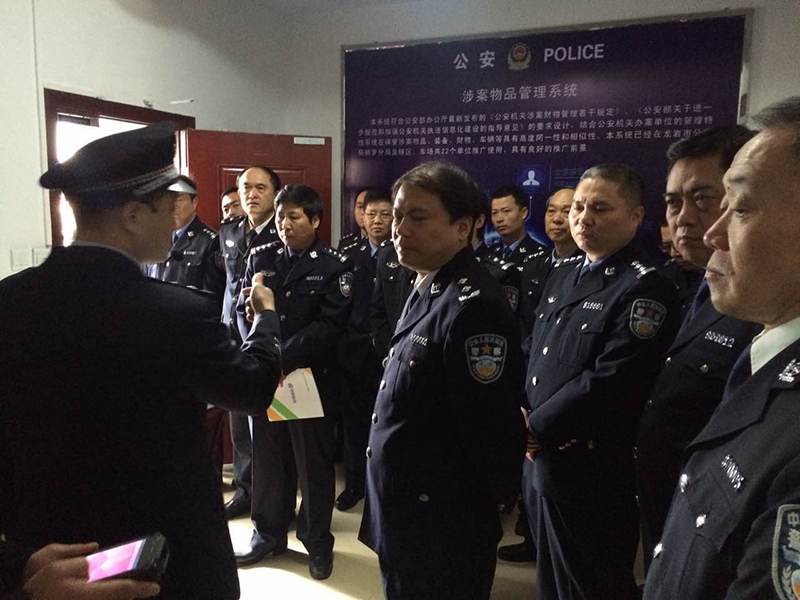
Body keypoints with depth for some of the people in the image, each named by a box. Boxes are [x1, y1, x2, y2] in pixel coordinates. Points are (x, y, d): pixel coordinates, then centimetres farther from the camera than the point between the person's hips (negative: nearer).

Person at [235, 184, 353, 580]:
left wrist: (283, 358, -18)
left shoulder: (334, 267, -4)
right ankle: (268, 533, 33)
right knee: (267, 457, 14)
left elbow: (329, 326, -12)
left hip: (312, 377, -3)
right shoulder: (260, 258, 7)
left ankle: (318, 541, 25)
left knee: (314, 462, 8)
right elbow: (242, 310, 4)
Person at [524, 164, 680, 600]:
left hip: (592, 473, -7)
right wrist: (522, 415, -2)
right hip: (539, 459, 8)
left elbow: (611, 382, -24)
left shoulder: (646, 288, -16)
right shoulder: (562, 280, 11)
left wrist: (536, 428, -16)